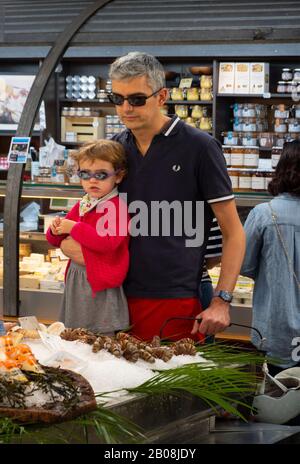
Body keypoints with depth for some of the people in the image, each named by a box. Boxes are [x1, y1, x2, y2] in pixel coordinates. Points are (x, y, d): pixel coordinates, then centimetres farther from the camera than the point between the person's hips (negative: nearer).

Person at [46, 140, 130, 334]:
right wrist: (56, 231, -4)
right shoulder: (81, 206, 10)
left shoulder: (117, 208, -15)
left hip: (101, 284, -8)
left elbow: (107, 242, -29)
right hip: (75, 281, 8)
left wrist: (73, 228, -20)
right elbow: (57, 241, 21)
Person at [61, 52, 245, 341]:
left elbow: (233, 233, -3)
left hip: (177, 306, -4)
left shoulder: (199, 147, -5)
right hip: (117, 299, 5)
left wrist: (221, 301, -12)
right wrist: (69, 239, 0)